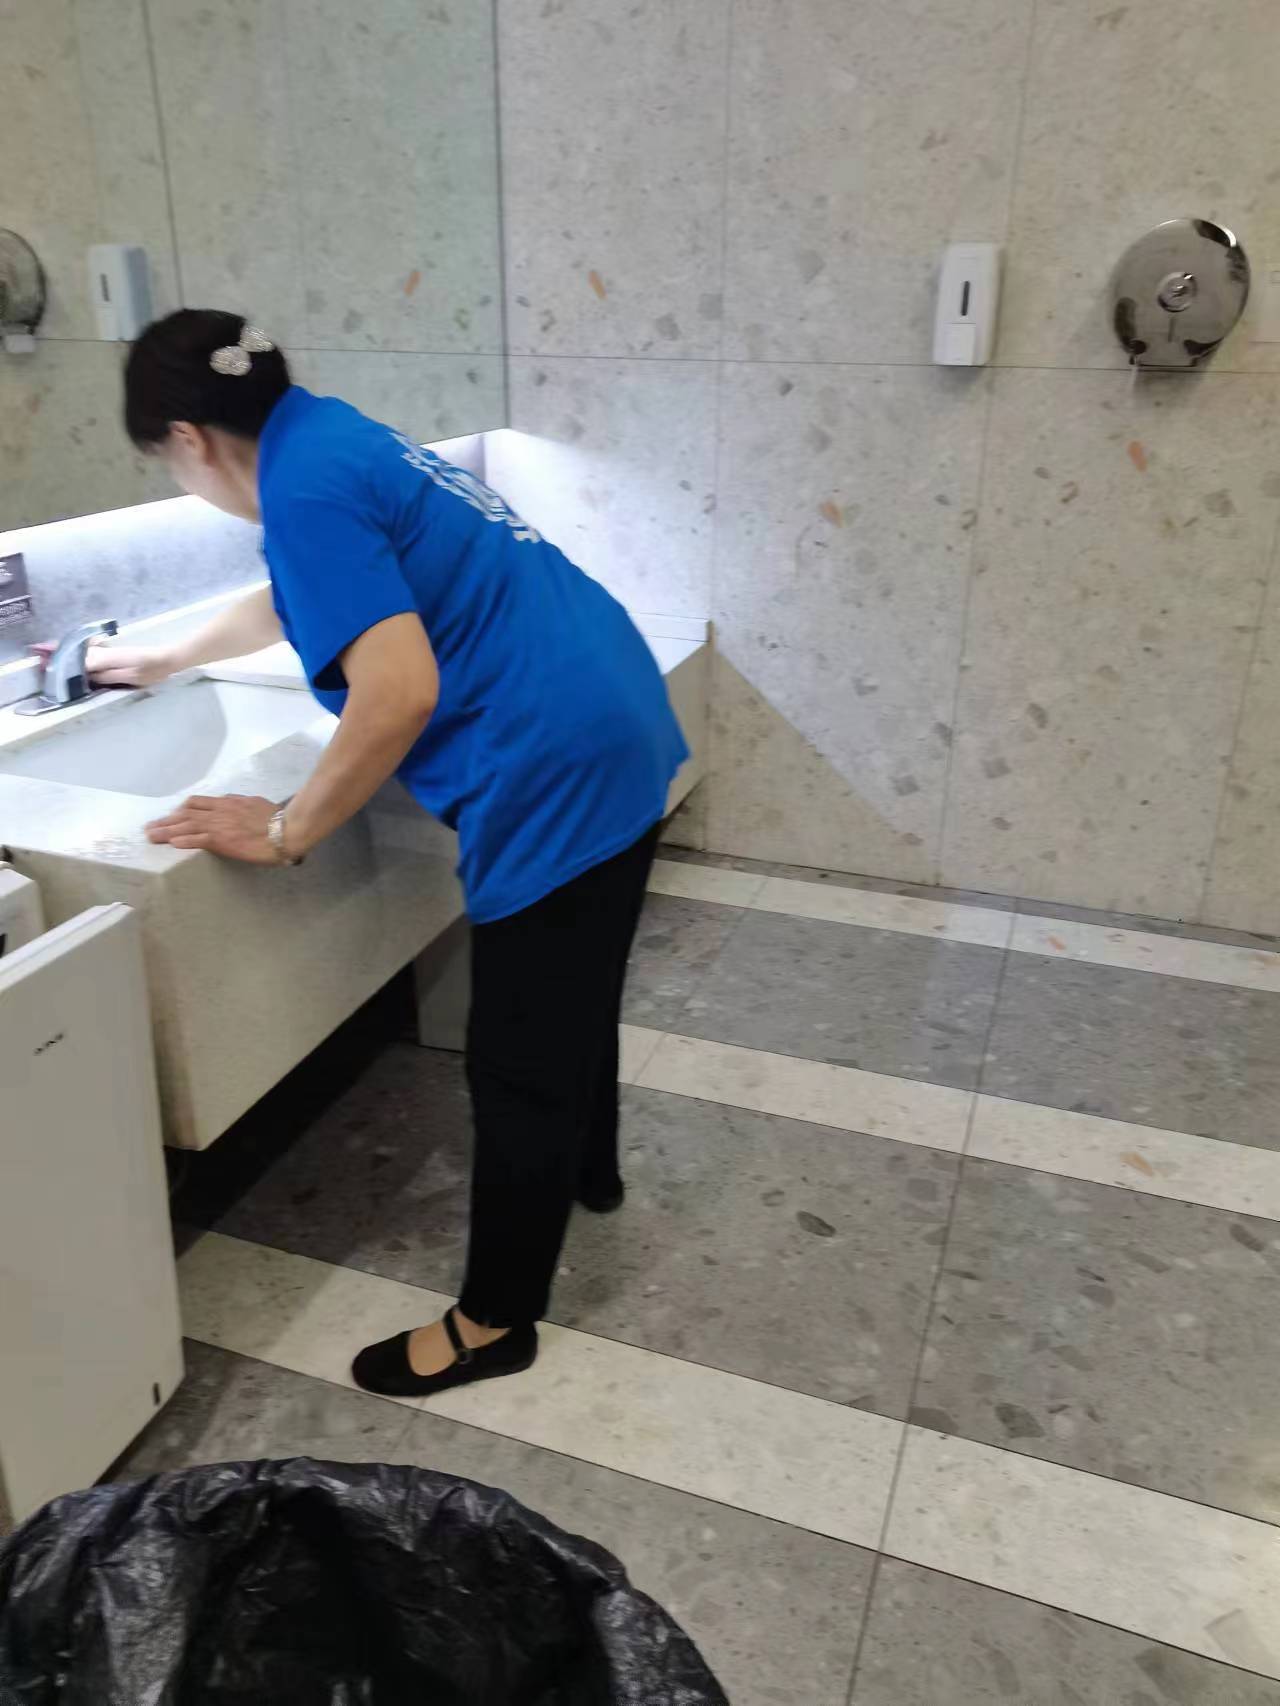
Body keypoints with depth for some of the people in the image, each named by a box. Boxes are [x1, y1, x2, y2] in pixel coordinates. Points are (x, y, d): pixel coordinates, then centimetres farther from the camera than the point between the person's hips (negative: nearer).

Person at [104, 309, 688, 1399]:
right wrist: (167, 661, 49)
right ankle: (587, 1172, 50)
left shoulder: (305, 485, -14)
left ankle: (494, 1322, 22)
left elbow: (400, 696, -25)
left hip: (554, 774, -10)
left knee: (518, 1065, 4)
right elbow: (293, 601, 35)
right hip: (619, 735, 10)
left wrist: (285, 833, -12)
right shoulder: (334, 439, 17)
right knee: (574, 998, 27)